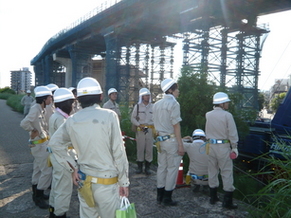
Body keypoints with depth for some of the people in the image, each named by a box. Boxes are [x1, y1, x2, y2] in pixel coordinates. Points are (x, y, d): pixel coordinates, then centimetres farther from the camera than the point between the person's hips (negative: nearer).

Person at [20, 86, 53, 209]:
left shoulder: (40, 109, 7)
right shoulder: (36, 109, -21)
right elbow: (24, 123, -30)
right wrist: (35, 131, -18)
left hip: (42, 143, 9)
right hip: (40, 144, -9)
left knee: (38, 169, 18)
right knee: (47, 170, -3)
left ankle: (36, 193, 32)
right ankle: (38, 196, 11)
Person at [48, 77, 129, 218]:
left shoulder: (72, 120, -1)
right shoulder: (109, 116, -15)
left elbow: (54, 143, 7)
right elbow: (118, 152, -15)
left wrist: (71, 168, 8)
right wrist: (124, 181, -5)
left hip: (84, 181, 5)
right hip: (106, 181, -4)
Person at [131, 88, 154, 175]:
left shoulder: (153, 106, 7)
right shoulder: (137, 106, 5)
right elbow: (133, 118, 6)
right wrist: (139, 125, -8)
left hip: (150, 130, 1)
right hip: (140, 130, -1)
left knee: (149, 149, 1)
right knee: (140, 148, 2)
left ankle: (147, 167, 12)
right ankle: (139, 167, 14)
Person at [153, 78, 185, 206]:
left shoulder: (156, 104, 10)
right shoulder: (173, 103, -12)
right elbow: (176, 125, -15)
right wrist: (180, 144, -13)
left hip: (161, 139, 7)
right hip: (171, 140, -7)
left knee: (161, 167, 13)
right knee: (172, 168, 3)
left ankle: (160, 196, 22)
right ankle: (167, 198, 10)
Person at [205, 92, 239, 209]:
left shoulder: (208, 115, 1)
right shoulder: (227, 115, -13)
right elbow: (232, 133, -10)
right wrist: (234, 147, 2)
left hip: (211, 145, 5)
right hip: (223, 146, -5)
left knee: (212, 171, 14)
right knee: (226, 172, 3)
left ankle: (213, 197, 25)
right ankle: (227, 201, 7)